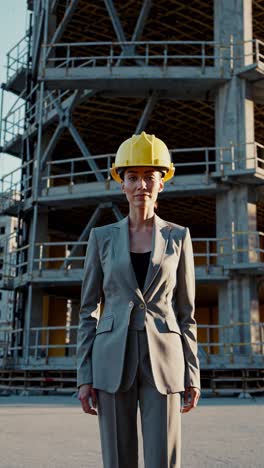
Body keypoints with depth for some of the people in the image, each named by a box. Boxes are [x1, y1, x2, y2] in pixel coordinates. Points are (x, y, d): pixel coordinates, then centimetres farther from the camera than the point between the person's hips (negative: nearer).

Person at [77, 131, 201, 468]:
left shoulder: (178, 236, 7)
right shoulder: (102, 237, 7)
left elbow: (185, 311, 8)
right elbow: (88, 310, 6)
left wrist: (192, 374, 2)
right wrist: (84, 376, 0)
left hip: (162, 361, 0)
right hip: (114, 361, 1)